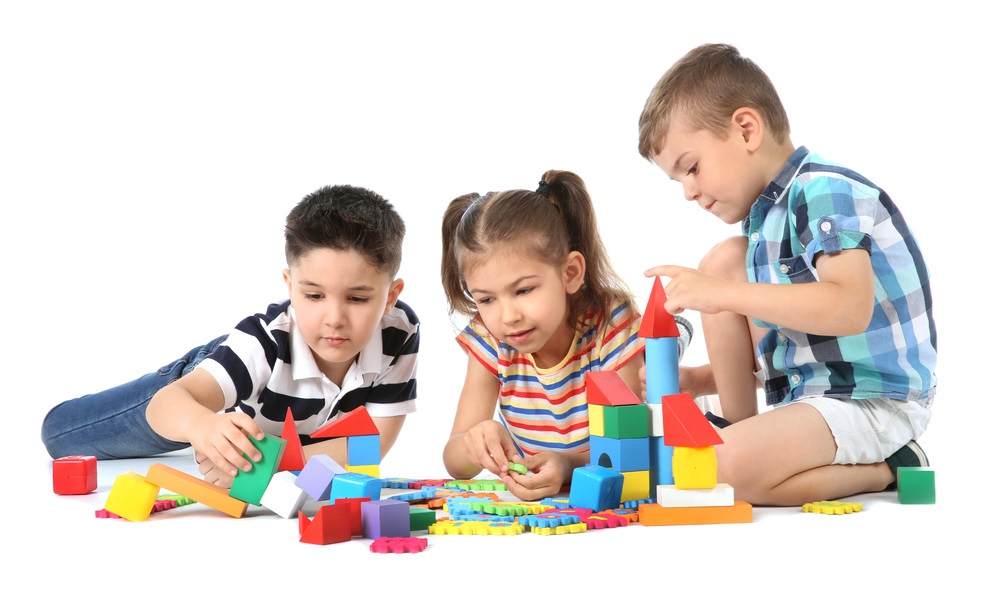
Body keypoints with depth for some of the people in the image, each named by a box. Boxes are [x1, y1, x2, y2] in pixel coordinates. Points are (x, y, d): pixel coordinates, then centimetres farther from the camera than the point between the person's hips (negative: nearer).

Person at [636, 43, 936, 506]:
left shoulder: (826, 192, -15)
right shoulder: (764, 218, 14)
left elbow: (850, 309, -32)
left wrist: (722, 293, -28)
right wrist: (698, 380, 5)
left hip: (874, 403, -10)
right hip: (802, 394, 10)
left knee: (720, 471, -30)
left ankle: (883, 471, -10)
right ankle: (738, 428, 5)